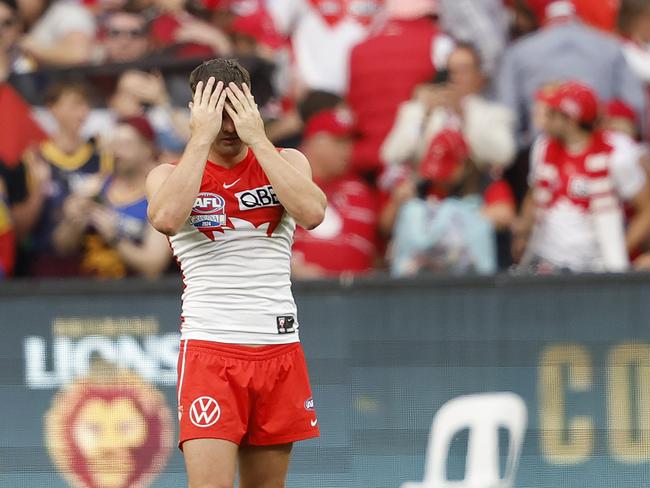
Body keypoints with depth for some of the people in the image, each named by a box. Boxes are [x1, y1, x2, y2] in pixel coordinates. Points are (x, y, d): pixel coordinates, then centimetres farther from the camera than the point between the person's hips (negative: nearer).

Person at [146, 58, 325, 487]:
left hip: (279, 350, 3)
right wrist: (202, 138, -15)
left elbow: (312, 213, -13)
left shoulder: (285, 162, 8)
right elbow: (166, 217, -20)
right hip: (209, 349, -3)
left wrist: (257, 138, -12)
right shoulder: (171, 174, 4)